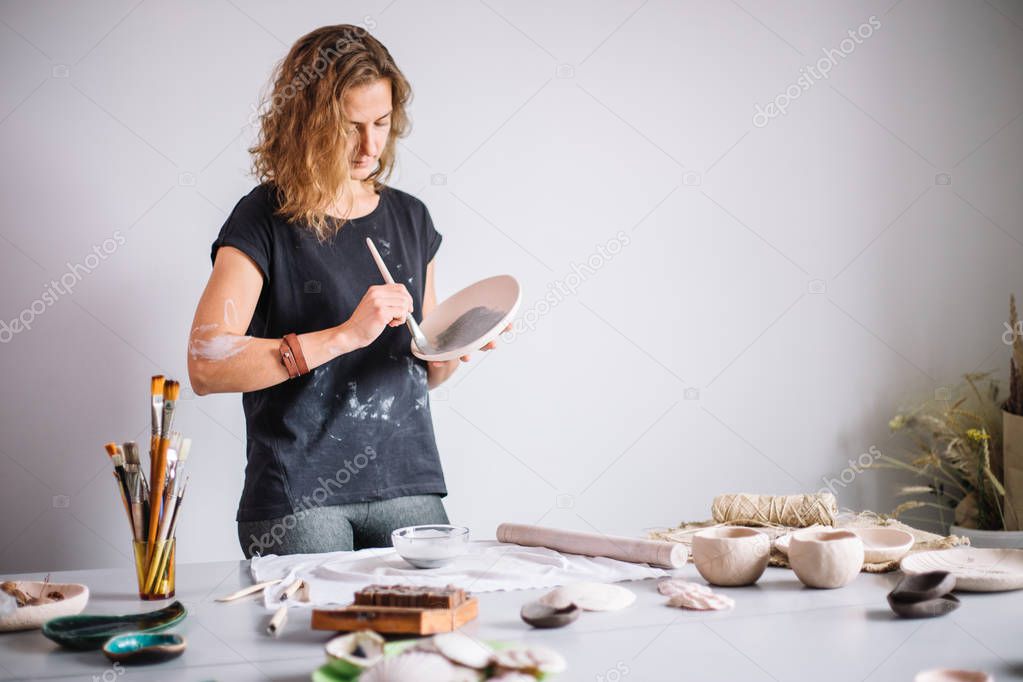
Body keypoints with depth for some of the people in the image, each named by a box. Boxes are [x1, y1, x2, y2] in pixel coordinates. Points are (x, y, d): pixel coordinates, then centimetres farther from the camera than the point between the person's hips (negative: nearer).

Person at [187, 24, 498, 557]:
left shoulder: (409, 218, 11)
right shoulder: (264, 220, -6)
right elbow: (205, 366, -19)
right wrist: (345, 335, -22)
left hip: (409, 488, 5)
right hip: (296, 500, -4)